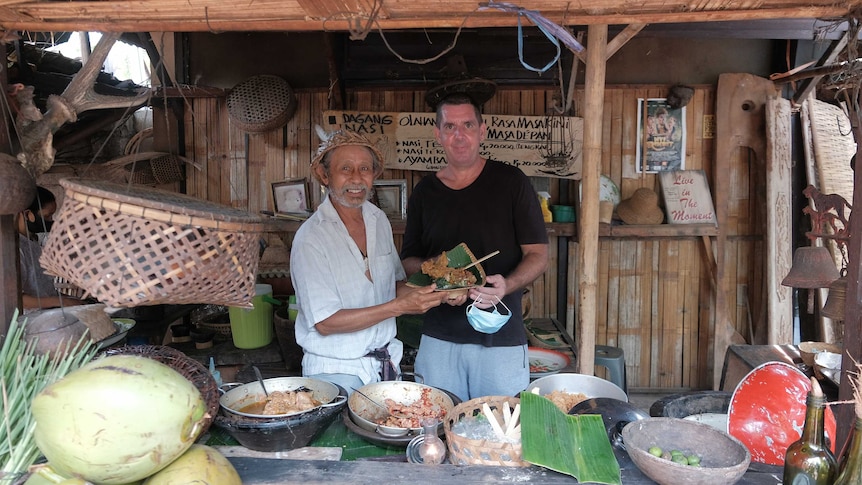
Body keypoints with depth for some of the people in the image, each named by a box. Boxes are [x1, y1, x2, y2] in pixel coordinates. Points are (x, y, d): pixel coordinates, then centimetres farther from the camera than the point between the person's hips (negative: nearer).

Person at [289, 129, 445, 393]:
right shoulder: (311, 238, -19)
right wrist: (400, 306, -25)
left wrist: (420, 294, -12)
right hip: (337, 372, -6)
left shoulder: (379, 220, 2)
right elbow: (325, 322, -21)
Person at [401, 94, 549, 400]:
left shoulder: (511, 182, -2)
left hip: (502, 340, -2)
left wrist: (507, 285, -20)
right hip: (439, 339, 3)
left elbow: (538, 254, -2)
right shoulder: (424, 192, 8)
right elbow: (408, 260, 11)